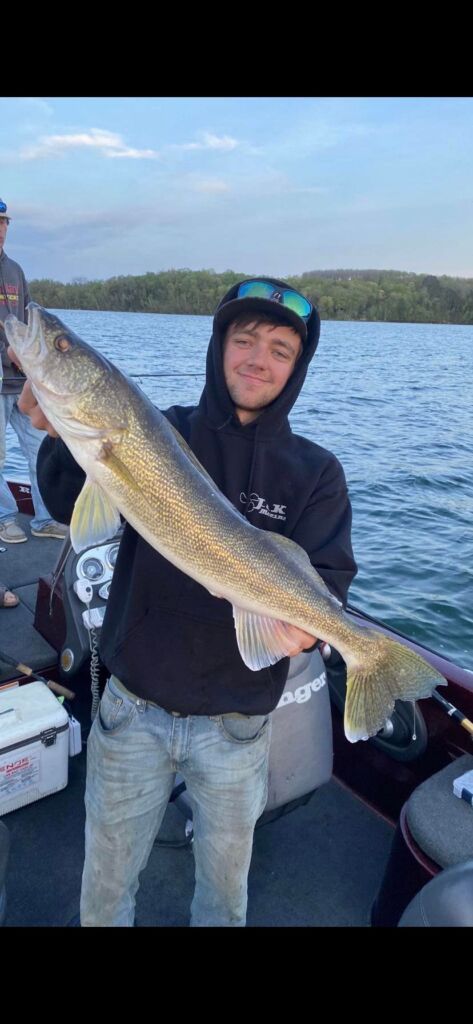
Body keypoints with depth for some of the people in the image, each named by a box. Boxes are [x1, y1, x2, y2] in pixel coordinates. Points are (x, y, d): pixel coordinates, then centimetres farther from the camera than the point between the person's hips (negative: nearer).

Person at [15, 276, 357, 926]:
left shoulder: (316, 472, -4)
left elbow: (328, 575, -11)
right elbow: (73, 507, -11)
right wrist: (63, 435, -30)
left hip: (238, 721, 0)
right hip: (134, 707, 1)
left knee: (226, 881, 24)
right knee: (108, 878, 22)